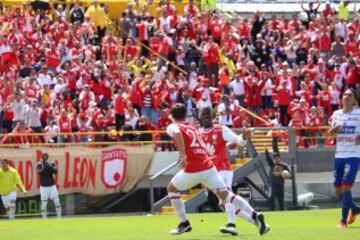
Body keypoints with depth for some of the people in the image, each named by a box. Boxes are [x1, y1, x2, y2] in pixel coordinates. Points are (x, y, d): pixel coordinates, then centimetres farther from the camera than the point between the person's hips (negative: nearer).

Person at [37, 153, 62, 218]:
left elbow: (55, 171, -13)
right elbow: (39, 172, -19)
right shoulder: (40, 165, -2)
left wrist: (49, 166, -24)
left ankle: (59, 218, 6)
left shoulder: (52, 164, 2)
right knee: (44, 204, -5)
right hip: (43, 186, -2)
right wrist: (44, 166, -30)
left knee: (57, 202, -3)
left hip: (52, 186, 2)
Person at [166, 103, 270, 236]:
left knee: (172, 189, 22)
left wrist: (182, 155, -27)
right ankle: (255, 215, -18)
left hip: (192, 170, -5)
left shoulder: (173, 127, 4)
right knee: (225, 194, 1)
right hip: (208, 166, 5)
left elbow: (177, 133, -22)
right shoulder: (192, 128, 24)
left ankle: (184, 223, 22)